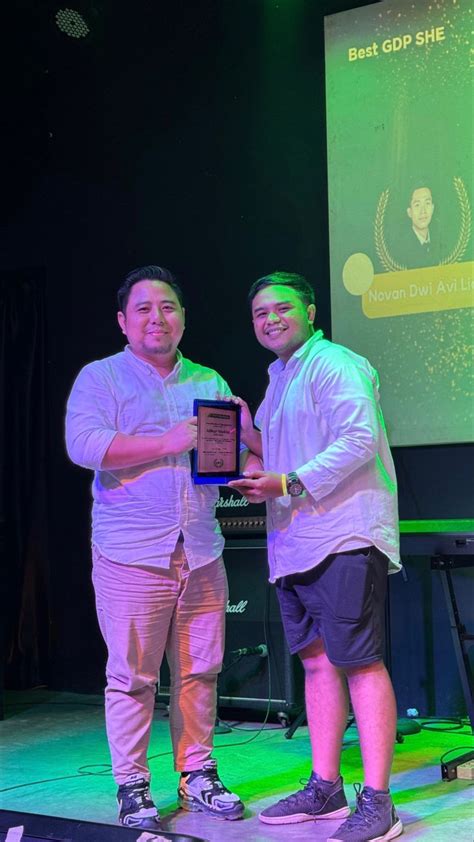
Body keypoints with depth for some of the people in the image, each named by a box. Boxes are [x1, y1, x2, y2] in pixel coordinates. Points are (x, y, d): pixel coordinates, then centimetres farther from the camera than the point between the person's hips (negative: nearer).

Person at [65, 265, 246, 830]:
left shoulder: (209, 382, 17)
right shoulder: (100, 378, 3)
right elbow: (83, 444, -14)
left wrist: (242, 431, -11)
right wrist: (168, 444, -18)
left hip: (201, 556, 4)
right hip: (131, 556, -4)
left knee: (199, 672, 8)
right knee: (131, 677, -2)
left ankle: (197, 774, 21)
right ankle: (132, 790, 8)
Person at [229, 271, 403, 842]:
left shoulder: (334, 365, -6)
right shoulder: (277, 381, 22)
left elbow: (359, 440, -19)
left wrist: (288, 485, -20)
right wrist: (258, 475, 13)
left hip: (343, 538, -9)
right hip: (294, 543, 9)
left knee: (360, 662, -8)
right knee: (316, 661, 12)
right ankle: (325, 789, 20)